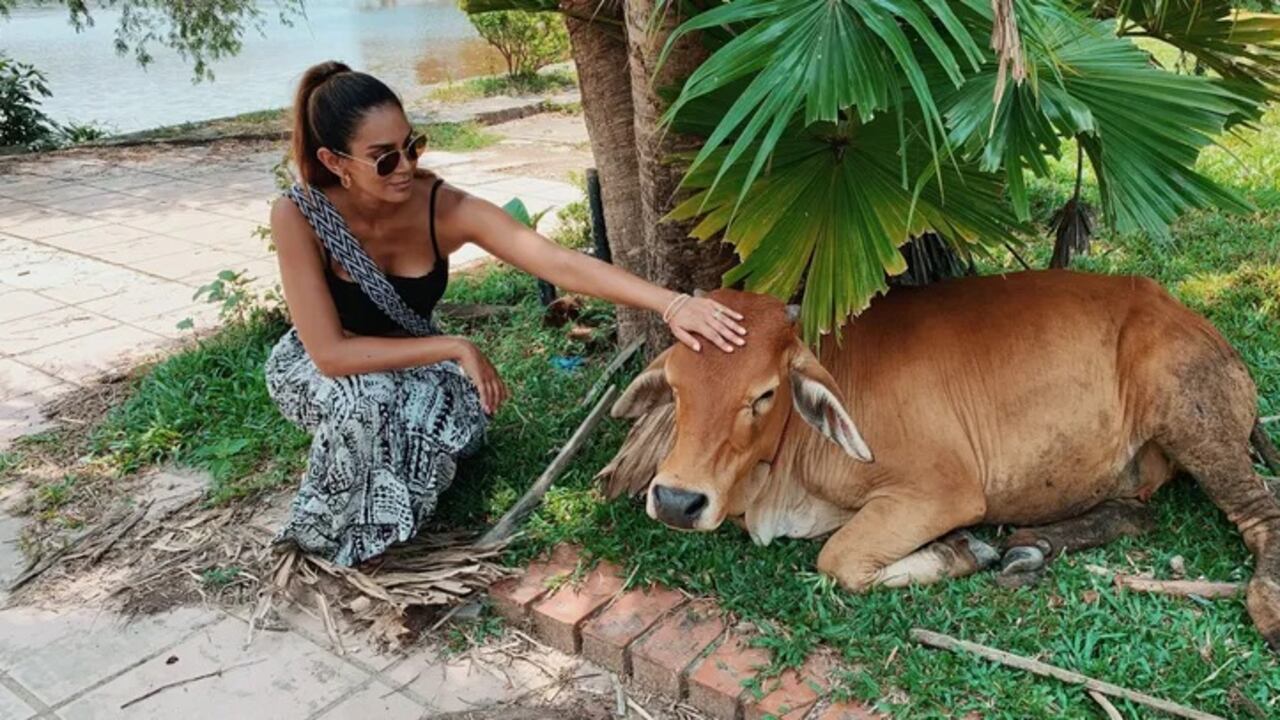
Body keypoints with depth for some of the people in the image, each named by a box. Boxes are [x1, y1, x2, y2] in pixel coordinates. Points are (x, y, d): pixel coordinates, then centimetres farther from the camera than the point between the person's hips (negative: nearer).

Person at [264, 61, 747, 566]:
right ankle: (332, 535, -5)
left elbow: (561, 263, -36)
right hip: (315, 371, -3)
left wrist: (671, 303, -49)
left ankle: (387, 513, 7)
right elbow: (331, 354, -32)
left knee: (462, 417, -27)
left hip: (411, 363, 3)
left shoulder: (444, 207, -27)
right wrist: (454, 349, -33)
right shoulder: (298, 215, -30)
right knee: (367, 400, -36)